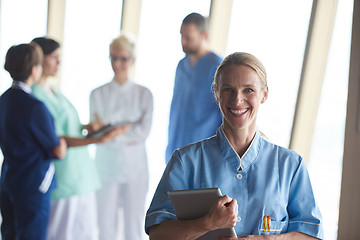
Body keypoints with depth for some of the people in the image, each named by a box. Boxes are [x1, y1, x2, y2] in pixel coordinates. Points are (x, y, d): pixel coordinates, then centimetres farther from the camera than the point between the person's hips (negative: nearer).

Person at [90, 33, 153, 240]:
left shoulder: (144, 94, 0)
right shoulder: (98, 94, 0)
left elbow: (144, 132, -9)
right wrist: (127, 130, -17)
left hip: (136, 168, 0)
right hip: (107, 167, 0)